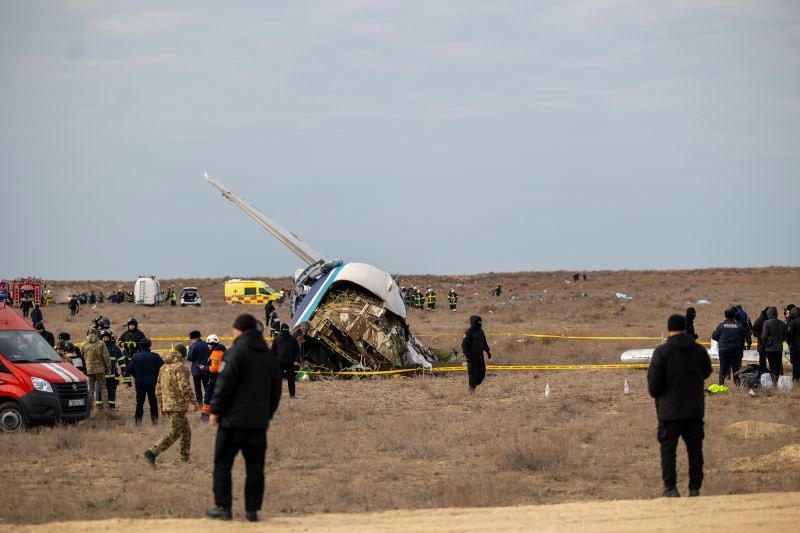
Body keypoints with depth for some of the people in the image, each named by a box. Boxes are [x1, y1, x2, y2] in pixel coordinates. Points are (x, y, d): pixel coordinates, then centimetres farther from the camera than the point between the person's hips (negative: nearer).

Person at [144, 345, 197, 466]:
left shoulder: (164, 367, 15)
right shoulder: (180, 367, -12)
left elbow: (158, 389, 19)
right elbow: (184, 386, -21)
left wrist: (161, 406, 25)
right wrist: (193, 401, -15)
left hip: (167, 405, 9)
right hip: (178, 405, -9)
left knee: (186, 432, 17)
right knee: (174, 434, -7)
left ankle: (185, 459, 18)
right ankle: (152, 452, -17)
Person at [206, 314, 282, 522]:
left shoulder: (237, 352, -10)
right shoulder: (269, 355, 13)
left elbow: (225, 385, -14)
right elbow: (275, 389, 17)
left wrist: (215, 411, -5)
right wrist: (268, 415, 23)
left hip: (234, 420, -6)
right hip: (259, 422, 6)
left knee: (223, 463, 3)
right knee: (255, 466, 6)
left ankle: (223, 507, 1)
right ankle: (252, 509, 4)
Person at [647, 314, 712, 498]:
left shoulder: (662, 352, -12)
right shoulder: (699, 350, 0)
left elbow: (653, 385, -11)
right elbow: (706, 371, 18)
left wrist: (656, 394, 10)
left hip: (670, 410, -3)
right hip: (695, 410, 3)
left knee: (668, 449, 6)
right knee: (695, 449, 10)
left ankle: (670, 488, 5)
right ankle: (695, 488, 12)